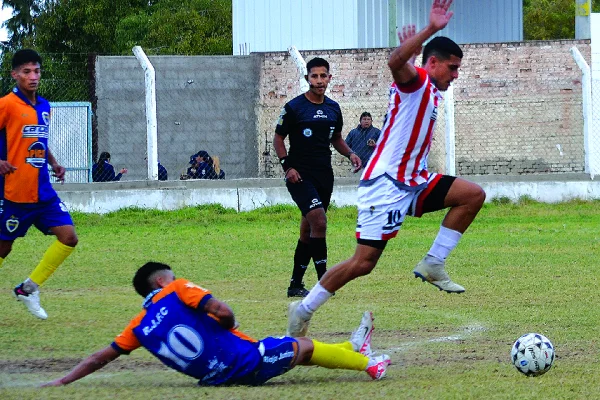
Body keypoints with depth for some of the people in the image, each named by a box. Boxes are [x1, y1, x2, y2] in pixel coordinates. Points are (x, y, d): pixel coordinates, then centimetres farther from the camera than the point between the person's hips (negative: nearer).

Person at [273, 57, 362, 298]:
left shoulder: (333, 109, 11)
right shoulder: (294, 107, -6)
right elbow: (278, 138, 0)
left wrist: (349, 154, 3)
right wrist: (287, 166, -13)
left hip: (324, 176, 6)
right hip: (300, 176, -6)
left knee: (308, 231, 9)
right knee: (319, 222, -21)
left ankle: (295, 285, 17)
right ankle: (323, 281, -17)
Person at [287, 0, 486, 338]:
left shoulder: (433, 92, 16)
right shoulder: (416, 81, -11)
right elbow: (396, 62, -38)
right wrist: (431, 30, -47)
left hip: (413, 182, 9)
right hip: (386, 184, -9)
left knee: (473, 195, -3)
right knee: (364, 262, -10)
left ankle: (433, 265, -1)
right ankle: (303, 310, 5)